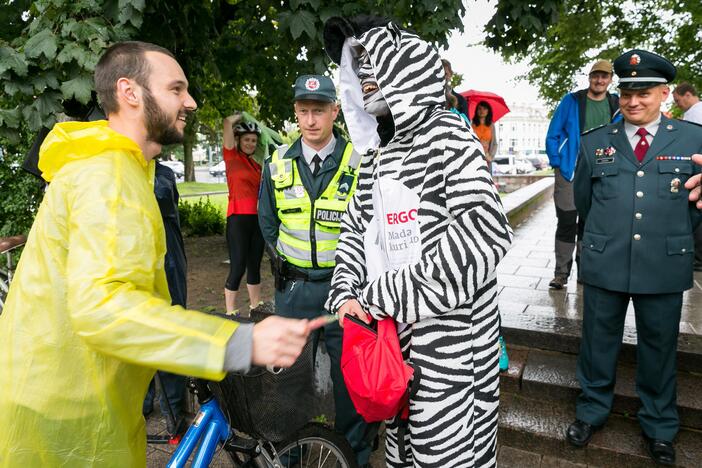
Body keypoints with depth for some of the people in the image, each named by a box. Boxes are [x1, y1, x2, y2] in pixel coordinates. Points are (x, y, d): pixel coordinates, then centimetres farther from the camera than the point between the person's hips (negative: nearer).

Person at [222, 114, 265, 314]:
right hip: (238, 218, -6)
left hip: (257, 218, 6)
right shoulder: (231, 156, -1)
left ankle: (256, 309, 24)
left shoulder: (256, 163, 14)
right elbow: (228, 122, -11)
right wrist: (243, 116, 3)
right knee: (238, 268, -5)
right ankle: (231, 313, 7)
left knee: (254, 266, 13)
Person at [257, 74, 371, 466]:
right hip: (293, 286, 3)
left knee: (348, 373, 11)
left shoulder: (358, 162, -8)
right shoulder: (278, 164, 2)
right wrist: (281, 260, 10)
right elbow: (267, 219, 15)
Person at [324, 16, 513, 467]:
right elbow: (356, 227, 15)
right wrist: (347, 294, -3)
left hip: (448, 341, -7)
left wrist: (381, 296, -22)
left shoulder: (449, 138, -13)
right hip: (391, 335, 8)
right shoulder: (378, 151, 11)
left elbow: (484, 235, -25)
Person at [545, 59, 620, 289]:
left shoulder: (616, 106, 7)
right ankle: (561, 272, 2)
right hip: (570, 172, -3)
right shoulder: (571, 101, -1)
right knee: (567, 222, -5)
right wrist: (557, 163, -5)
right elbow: (553, 135, 1)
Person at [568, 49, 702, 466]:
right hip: (604, 264, 0)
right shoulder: (595, 143, 3)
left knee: (659, 349, 14)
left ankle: (660, 427, 34)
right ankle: (592, 412, 33)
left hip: (665, 268, 0)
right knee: (598, 342, 13)